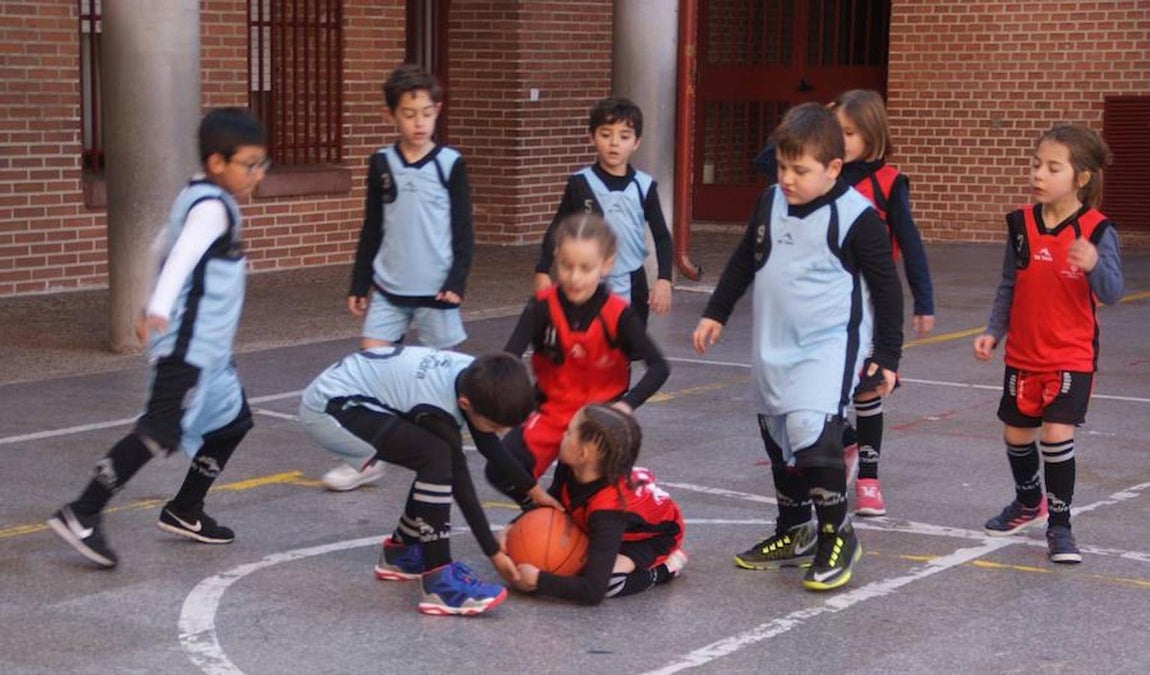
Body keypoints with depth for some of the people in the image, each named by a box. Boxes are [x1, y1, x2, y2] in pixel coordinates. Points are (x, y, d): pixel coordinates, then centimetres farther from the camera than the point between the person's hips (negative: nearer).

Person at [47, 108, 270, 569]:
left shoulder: (196, 198, 15)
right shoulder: (212, 206, -15)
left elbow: (163, 250, 27)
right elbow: (181, 257, -30)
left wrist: (152, 308, 38)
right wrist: (160, 309, -44)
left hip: (207, 345, 11)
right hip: (187, 344, -11)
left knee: (232, 422, 18)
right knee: (162, 433, -17)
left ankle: (184, 512, 28)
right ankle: (81, 516, -17)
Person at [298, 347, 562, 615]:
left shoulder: (476, 377, -6)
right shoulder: (437, 412, -28)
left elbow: (488, 444, 12)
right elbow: (460, 485, -19)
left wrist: (532, 489, 18)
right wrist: (494, 553, -13)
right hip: (329, 409, -9)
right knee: (437, 457, -24)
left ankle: (399, 553, 27)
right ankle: (440, 583, -20)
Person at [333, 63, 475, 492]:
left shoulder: (450, 164, -4)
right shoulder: (381, 164, 4)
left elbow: (463, 231, -2)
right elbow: (372, 230, 10)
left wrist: (457, 282, -11)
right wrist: (359, 285, 10)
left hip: (435, 291, -3)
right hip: (388, 288, 3)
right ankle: (367, 459, 4)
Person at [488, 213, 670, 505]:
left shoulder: (618, 315, -17)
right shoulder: (543, 306, -14)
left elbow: (659, 367, -16)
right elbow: (509, 356, -24)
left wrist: (627, 404, -32)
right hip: (551, 412, 2)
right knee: (501, 473, -9)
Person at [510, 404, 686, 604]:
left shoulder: (608, 509, -42)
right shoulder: (571, 469, -22)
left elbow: (594, 591, -44)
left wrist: (536, 580, -35)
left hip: (654, 538, -7)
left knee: (607, 581, -34)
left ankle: (664, 568, -6)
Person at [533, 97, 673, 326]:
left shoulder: (644, 186, -3)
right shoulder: (580, 183, -5)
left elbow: (662, 236, 2)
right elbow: (556, 229, 2)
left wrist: (664, 279, -8)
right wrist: (543, 271, -3)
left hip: (632, 285, 1)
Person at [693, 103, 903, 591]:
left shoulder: (855, 217, -13)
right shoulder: (771, 203, 5)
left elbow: (886, 288, -7)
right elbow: (743, 260, 20)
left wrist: (887, 356, -7)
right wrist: (715, 313, 19)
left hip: (830, 346, -7)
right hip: (774, 348, 7)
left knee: (813, 432, -23)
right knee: (778, 437, 16)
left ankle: (836, 535, -5)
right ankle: (794, 533, 33)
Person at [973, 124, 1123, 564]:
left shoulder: (1097, 230, -14)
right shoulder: (1022, 224, -2)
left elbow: (1112, 294, -21)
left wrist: (1094, 265, -41)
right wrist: (993, 331, 1)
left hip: (1072, 355, -4)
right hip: (1023, 353, 5)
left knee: (1056, 433, -15)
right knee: (1017, 433, 15)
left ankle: (1059, 524, 2)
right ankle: (1028, 503, 42)